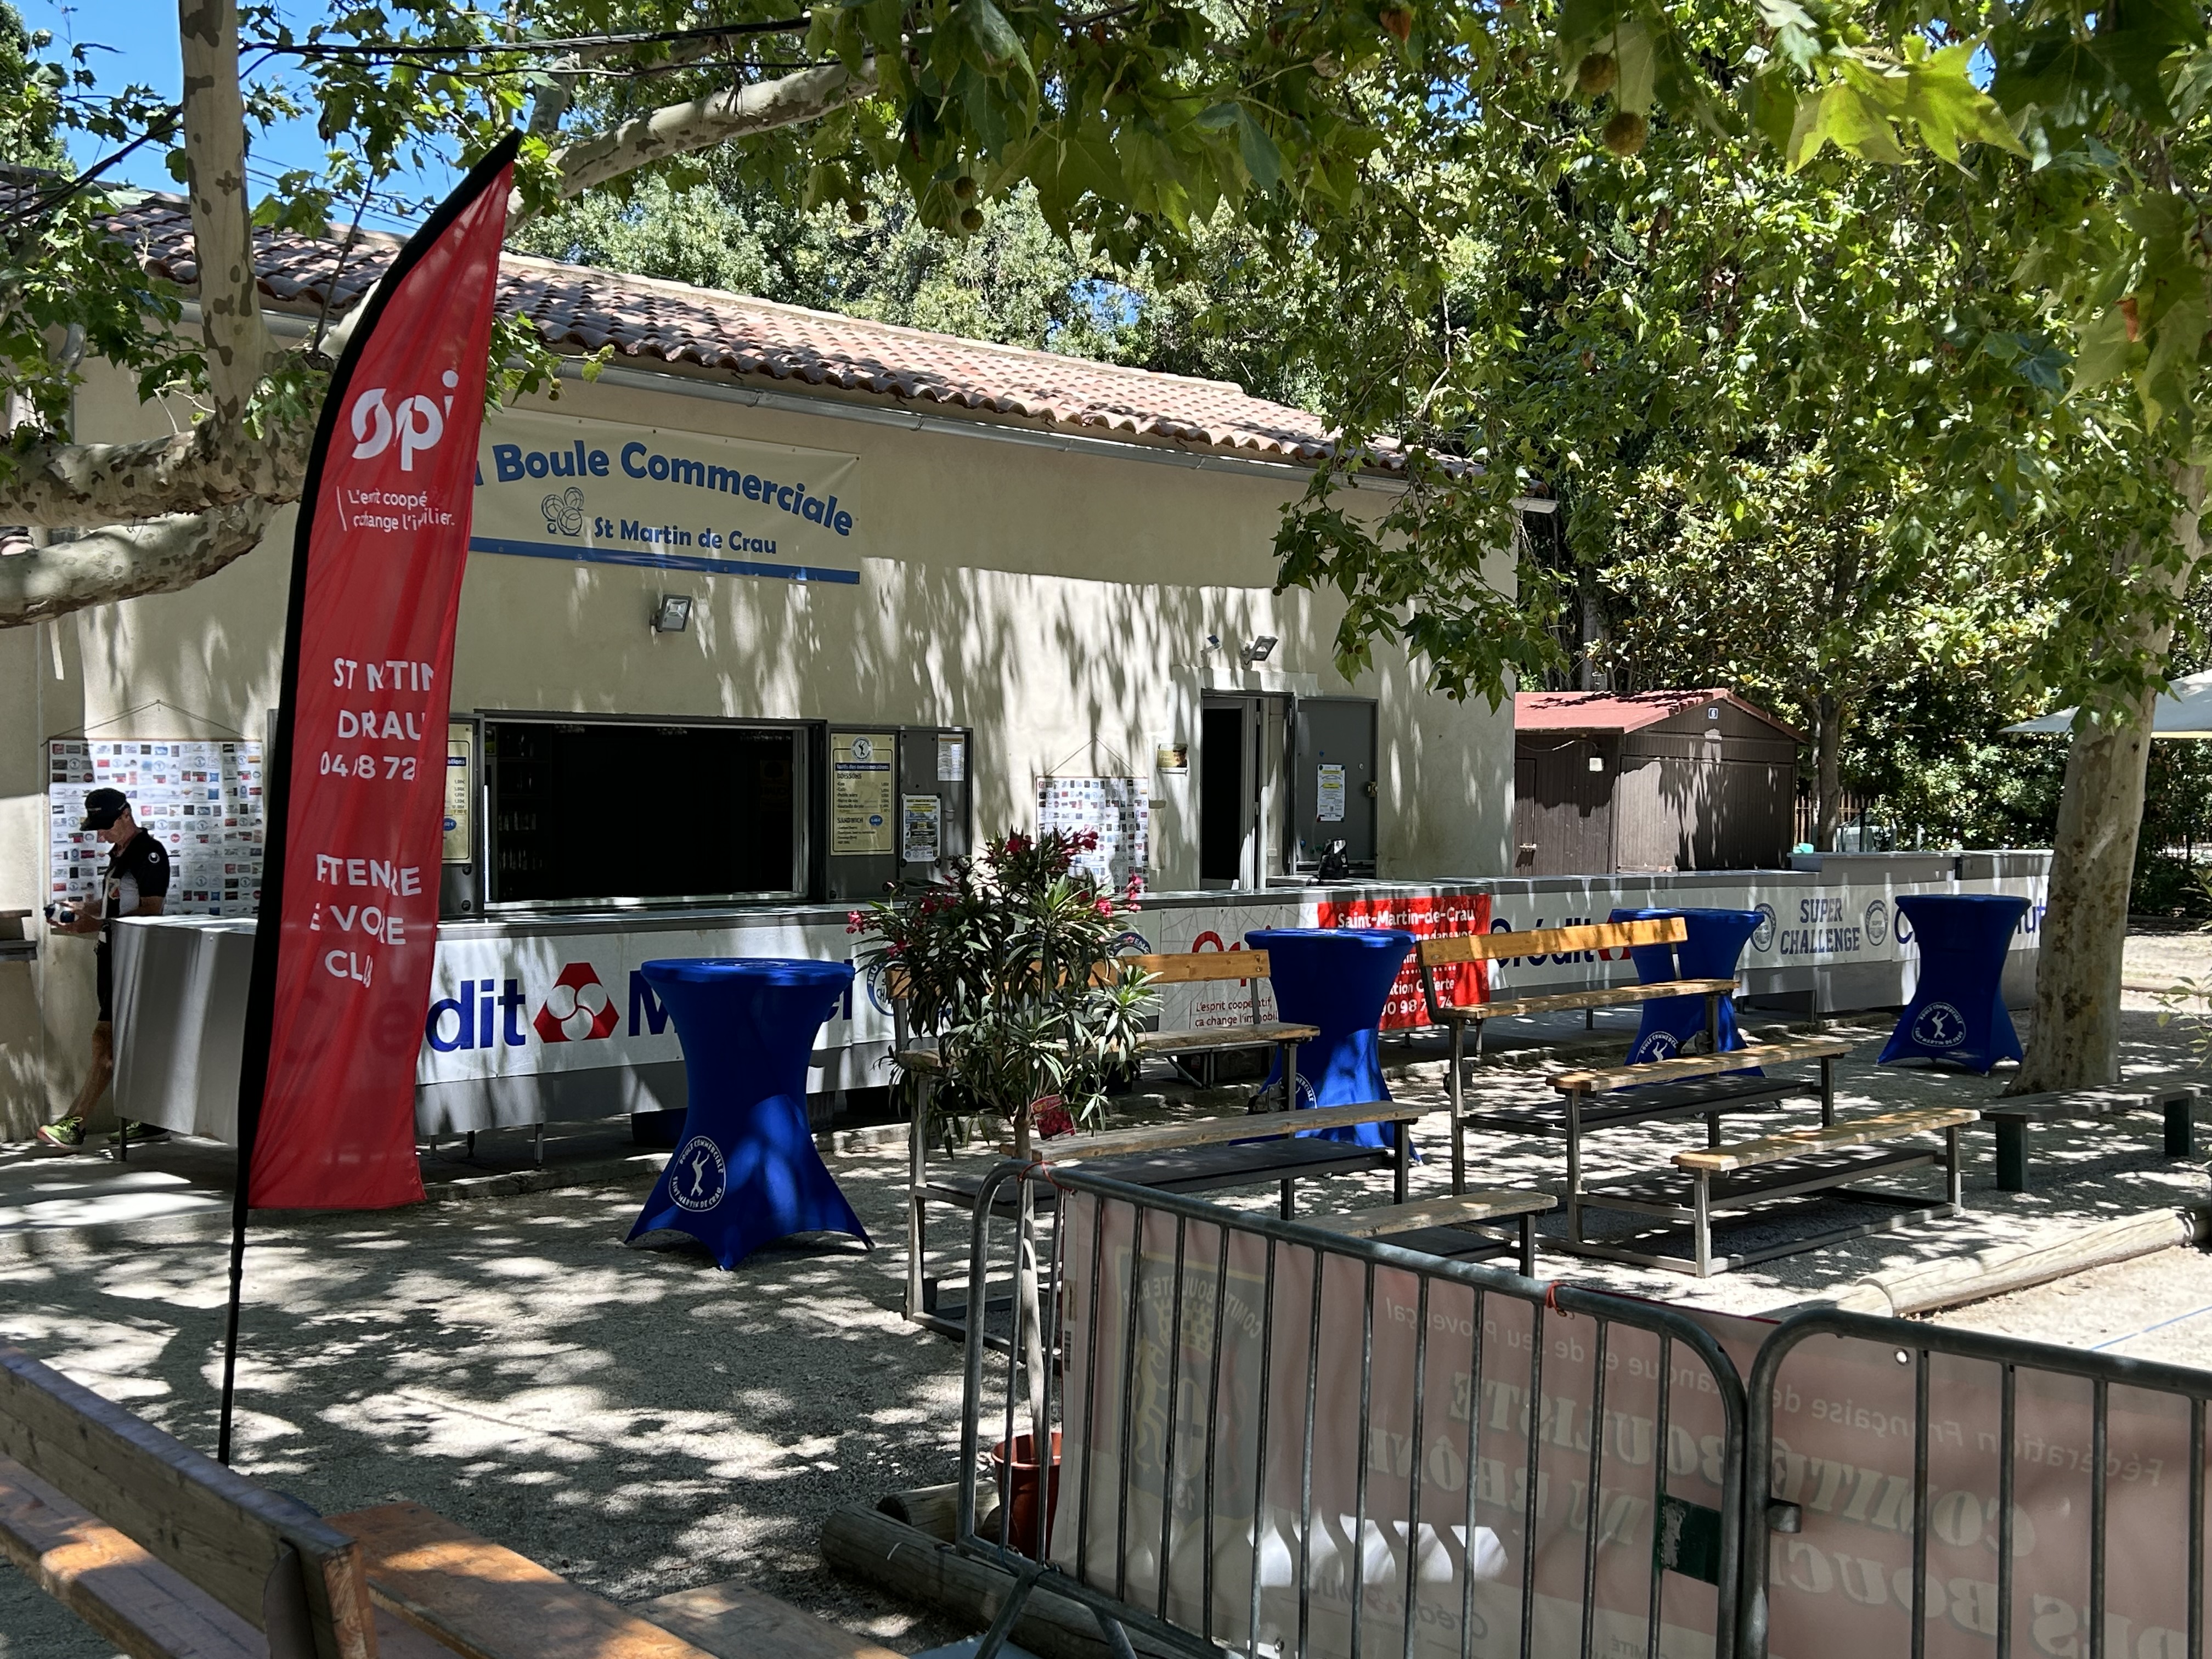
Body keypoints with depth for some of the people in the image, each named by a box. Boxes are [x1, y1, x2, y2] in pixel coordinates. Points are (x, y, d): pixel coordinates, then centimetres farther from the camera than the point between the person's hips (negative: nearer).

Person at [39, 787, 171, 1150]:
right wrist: (82, 911, 6)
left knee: (106, 1041, -10)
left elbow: (150, 910, -18)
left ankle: (75, 1123, -11)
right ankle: (152, 1121, 14)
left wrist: (100, 924, -25)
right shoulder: (118, 854, 19)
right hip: (113, 955, 10)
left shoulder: (150, 852, -10)